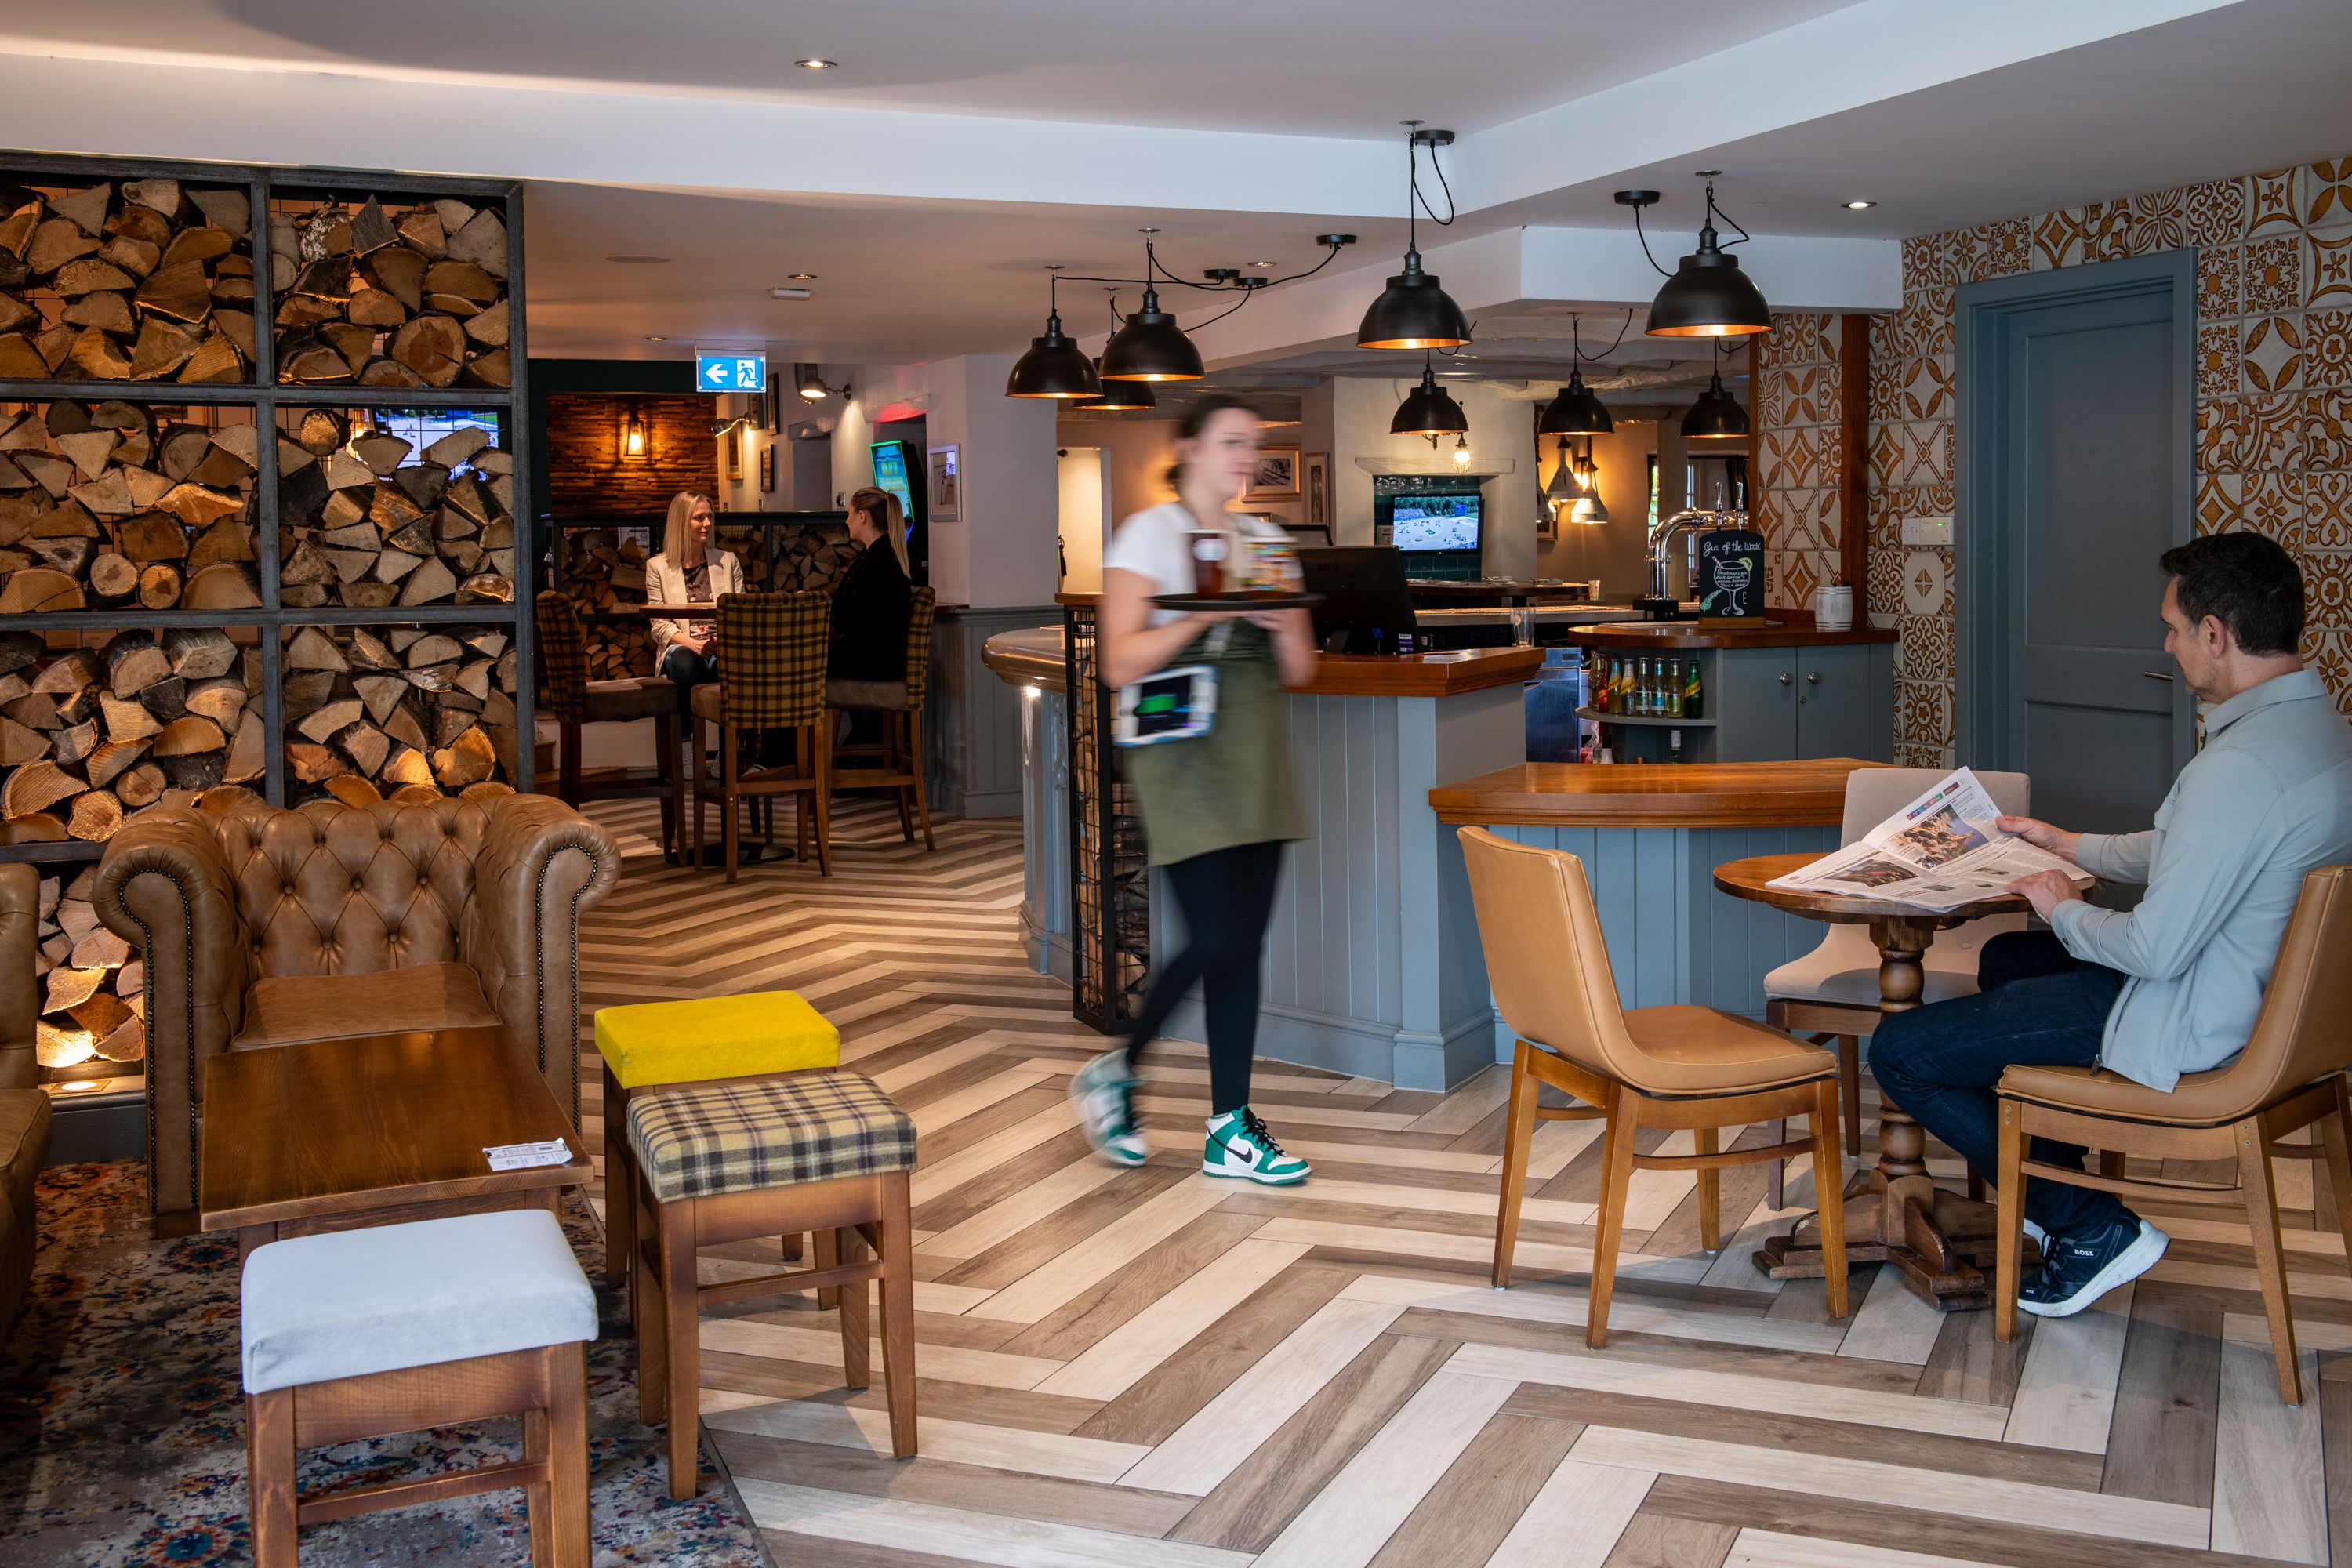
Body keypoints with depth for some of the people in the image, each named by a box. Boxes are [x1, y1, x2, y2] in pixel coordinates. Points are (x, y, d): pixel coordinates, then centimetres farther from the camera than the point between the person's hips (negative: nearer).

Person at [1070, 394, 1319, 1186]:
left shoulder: (1265, 539, 15)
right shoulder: (1149, 535, -2)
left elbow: (1300, 669, 12)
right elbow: (1121, 663, -10)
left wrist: (1281, 621, -9)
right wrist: (1204, 612, -19)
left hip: (1258, 755, 6)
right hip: (1184, 754, -6)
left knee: (1245, 945, 4)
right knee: (1215, 942, -10)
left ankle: (1230, 1129, 10)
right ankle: (1114, 1071, 14)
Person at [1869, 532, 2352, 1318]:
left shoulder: (2241, 766, -31)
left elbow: (2157, 950, -28)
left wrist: (2067, 911, -9)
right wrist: (2073, 846, 25)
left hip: (2189, 1027, -11)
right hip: (2263, 991, 11)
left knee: (1899, 1052, -8)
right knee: (2006, 957, 32)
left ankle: (2091, 1227, 2)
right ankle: (2048, 1199, 37)